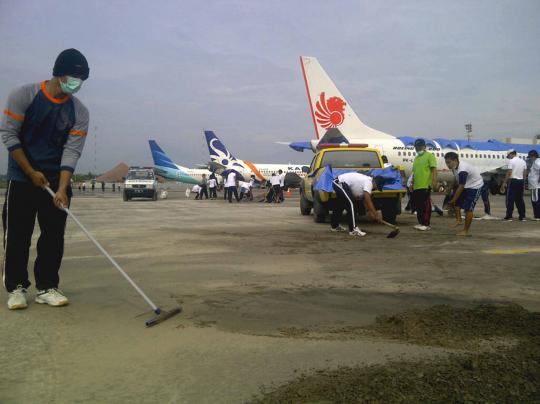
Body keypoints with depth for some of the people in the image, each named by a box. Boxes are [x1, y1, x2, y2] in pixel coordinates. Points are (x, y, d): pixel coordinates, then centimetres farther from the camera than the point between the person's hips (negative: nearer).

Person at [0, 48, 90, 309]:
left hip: (56, 180, 3)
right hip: (21, 178, -2)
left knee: (54, 235, 2)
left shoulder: (79, 112, -4)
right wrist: (32, 172, -12)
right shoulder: (24, 96, -9)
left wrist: (62, 188, -19)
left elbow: (72, 151, -9)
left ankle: (46, 287, 12)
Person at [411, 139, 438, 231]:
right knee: (418, 206, 10)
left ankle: (426, 224, -4)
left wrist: (434, 181, -22)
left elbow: (434, 169, -11)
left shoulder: (429, 156, -2)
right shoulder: (416, 158, 22)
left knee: (426, 206, -7)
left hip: (425, 186, -8)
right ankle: (421, 223, 18)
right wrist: (412, 183, 23)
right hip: (416, 187, 8)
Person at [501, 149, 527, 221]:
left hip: (513, 181, -7)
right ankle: (522, 217, 11)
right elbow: (524, 174, 13)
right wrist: (523, 184, 19)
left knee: (510, 199, -4)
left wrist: (504, 183, -11)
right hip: (521, 181, 7)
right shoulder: (523, 161, 12)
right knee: (520, 199, 11)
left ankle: (509, 216, -6)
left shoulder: (511, 161, -9)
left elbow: (509, 173, -14)